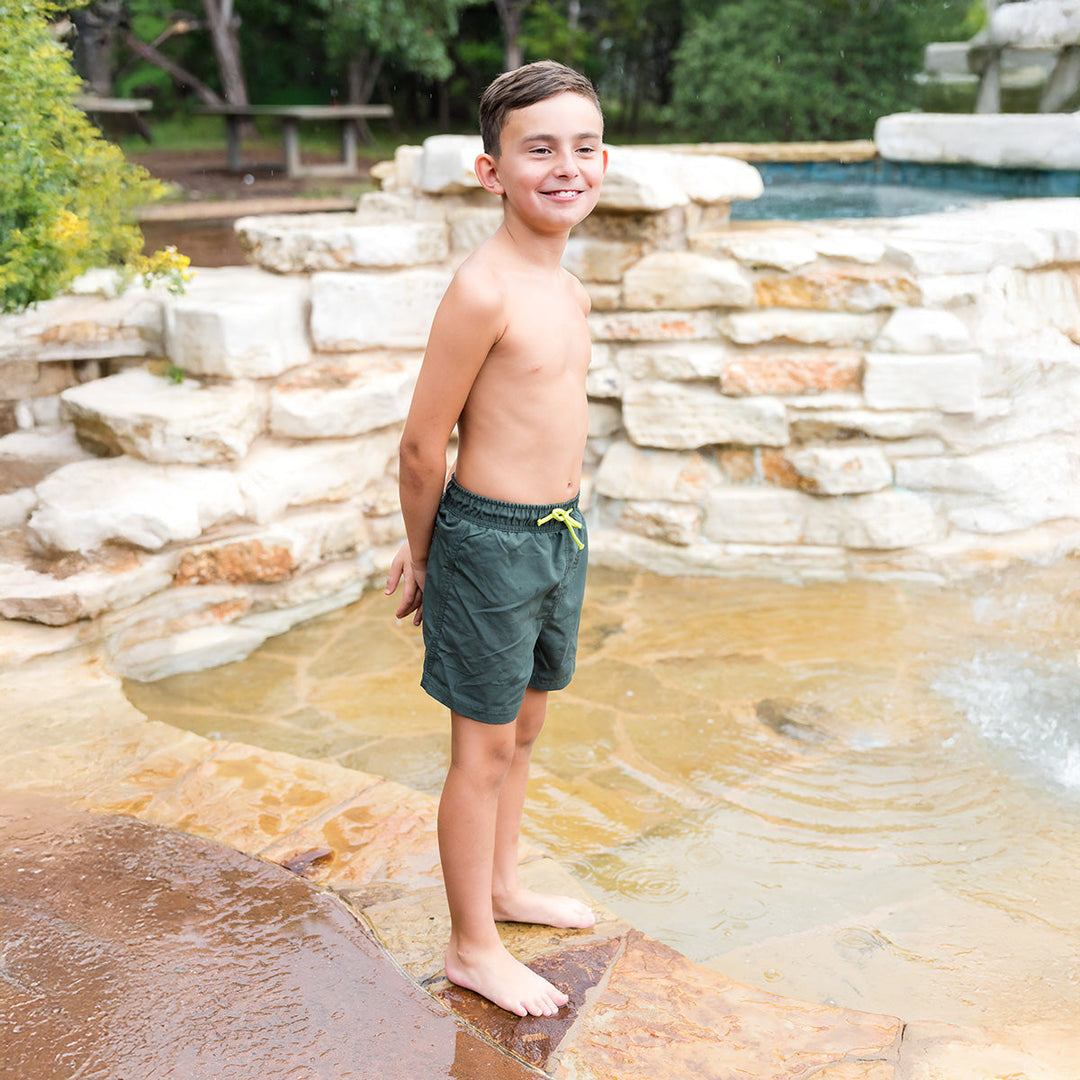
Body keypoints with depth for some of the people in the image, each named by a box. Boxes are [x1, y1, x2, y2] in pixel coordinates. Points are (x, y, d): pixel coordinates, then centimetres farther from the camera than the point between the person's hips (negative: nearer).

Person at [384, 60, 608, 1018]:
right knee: (485, 749, 6)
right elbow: (423, 442, -15)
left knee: (525, 729, 22)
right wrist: (425, 553, -3)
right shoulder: (483, 290, -20)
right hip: (492, 542, -8)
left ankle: (503, 885, 43)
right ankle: (472, 947, 24)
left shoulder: (571, 291, 7)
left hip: (562, 534, 8)